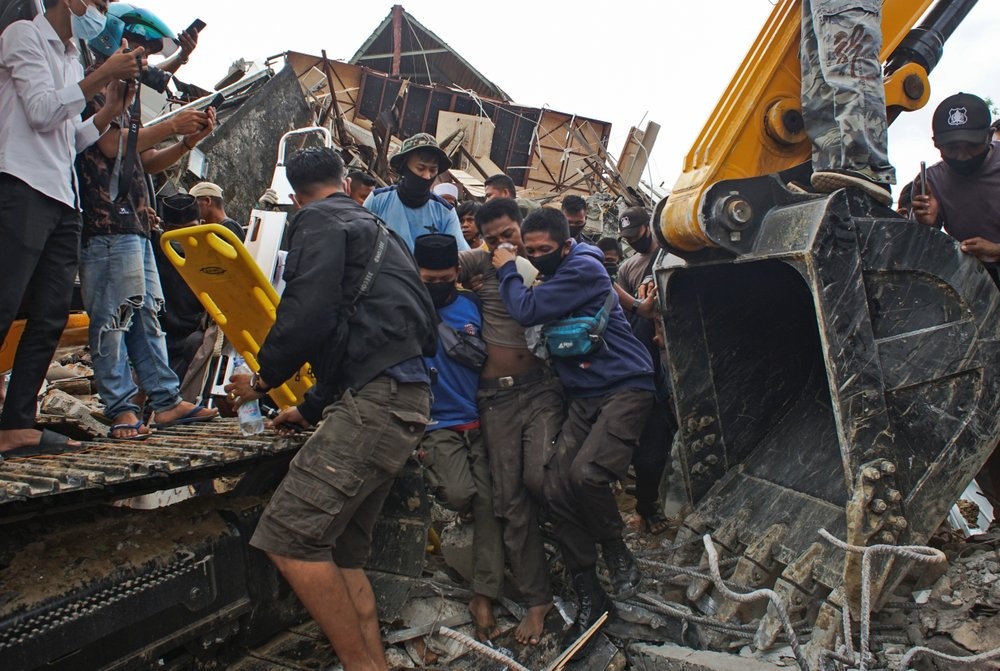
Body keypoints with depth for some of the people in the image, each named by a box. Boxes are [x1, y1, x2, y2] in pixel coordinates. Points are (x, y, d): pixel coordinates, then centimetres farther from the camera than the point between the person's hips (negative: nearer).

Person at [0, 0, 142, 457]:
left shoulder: (71, 59, 25)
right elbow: (43, 112, -9)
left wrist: (112, 107, 10)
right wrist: (102, 75, -6)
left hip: (62, 199, 8)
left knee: (51, 315, 2)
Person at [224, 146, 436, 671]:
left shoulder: (319, 222, 2)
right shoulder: (377, 231, 30)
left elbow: (308, 313, -15)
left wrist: (264, 377, 3)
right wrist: (310, 409, 41)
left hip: (377, 400, -10)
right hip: (403, 397, 10)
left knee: (289, 537, -11)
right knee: (341, 551, 13)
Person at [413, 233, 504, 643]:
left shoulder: (472, 303, 7)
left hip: (480, 420, 3)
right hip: (438, 424, -2)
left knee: (488, 502, -4)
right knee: (459, 494, -19)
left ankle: (483, 598, 5)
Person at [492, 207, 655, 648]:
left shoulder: (584, 268, -11)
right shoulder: (550, 278, 15)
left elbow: (527, 312, -17)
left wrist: (507, 271, -3)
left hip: (625, 388, -8)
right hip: (583, 397, 8)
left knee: (586, 473, -29)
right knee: (556, 488, -5)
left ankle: (617, 553, 2)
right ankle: (589, 596, 8)